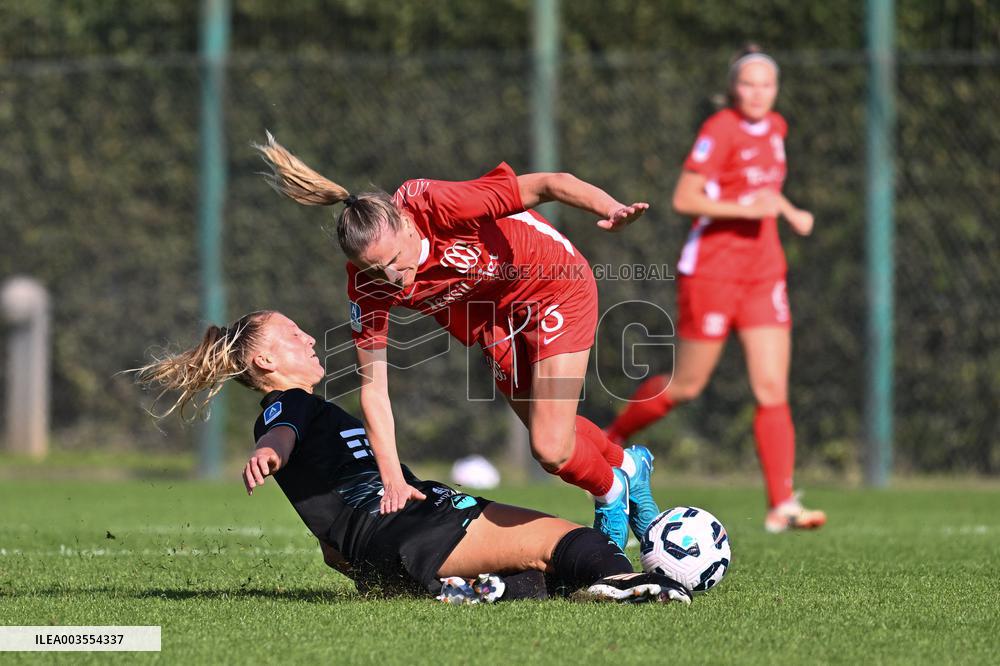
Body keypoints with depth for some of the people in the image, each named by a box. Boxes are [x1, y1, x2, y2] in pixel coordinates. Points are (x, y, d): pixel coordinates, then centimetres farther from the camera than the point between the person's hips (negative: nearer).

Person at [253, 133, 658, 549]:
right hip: (494, 320, 5)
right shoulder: (368, 285, -24)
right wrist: (393, 481, -24)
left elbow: (546, 185, -35)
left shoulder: (440, 206, -38)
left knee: (550, 449, -10)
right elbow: (373, 389, -19)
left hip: (555, 287, -5)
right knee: (550, 438, 16)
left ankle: (610, 491, 24)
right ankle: (628, 465, 47)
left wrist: (610, 209, -52)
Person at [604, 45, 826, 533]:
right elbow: (684, 199, -17)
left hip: (763, 275, 6)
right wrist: (746, 209, -24)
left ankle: (782, 506, -8)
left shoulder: (775, 127, 9)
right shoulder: (721, 131, -14)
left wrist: (787, 211, 13)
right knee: (686, 385, 5)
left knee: (773, 389, -5)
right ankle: (611, 438, 32)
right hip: (712, 270, -6)